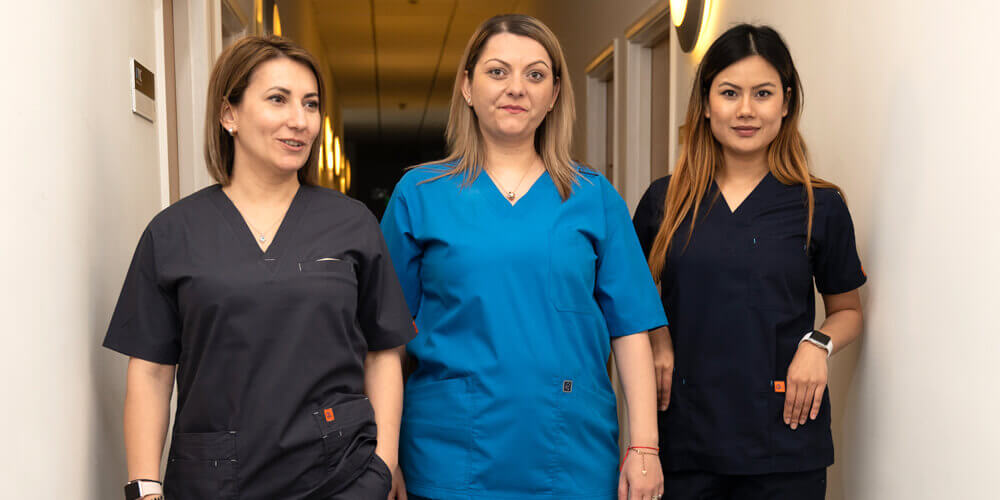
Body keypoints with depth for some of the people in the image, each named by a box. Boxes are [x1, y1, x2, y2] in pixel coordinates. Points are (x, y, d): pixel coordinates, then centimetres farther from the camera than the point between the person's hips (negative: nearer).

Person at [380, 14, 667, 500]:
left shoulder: (594, 197, 4)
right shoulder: (418, 194, 2)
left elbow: (630, 326, 2)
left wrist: (643, 446, -3)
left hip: (576, 457, 1)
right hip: (452, 456, 0)